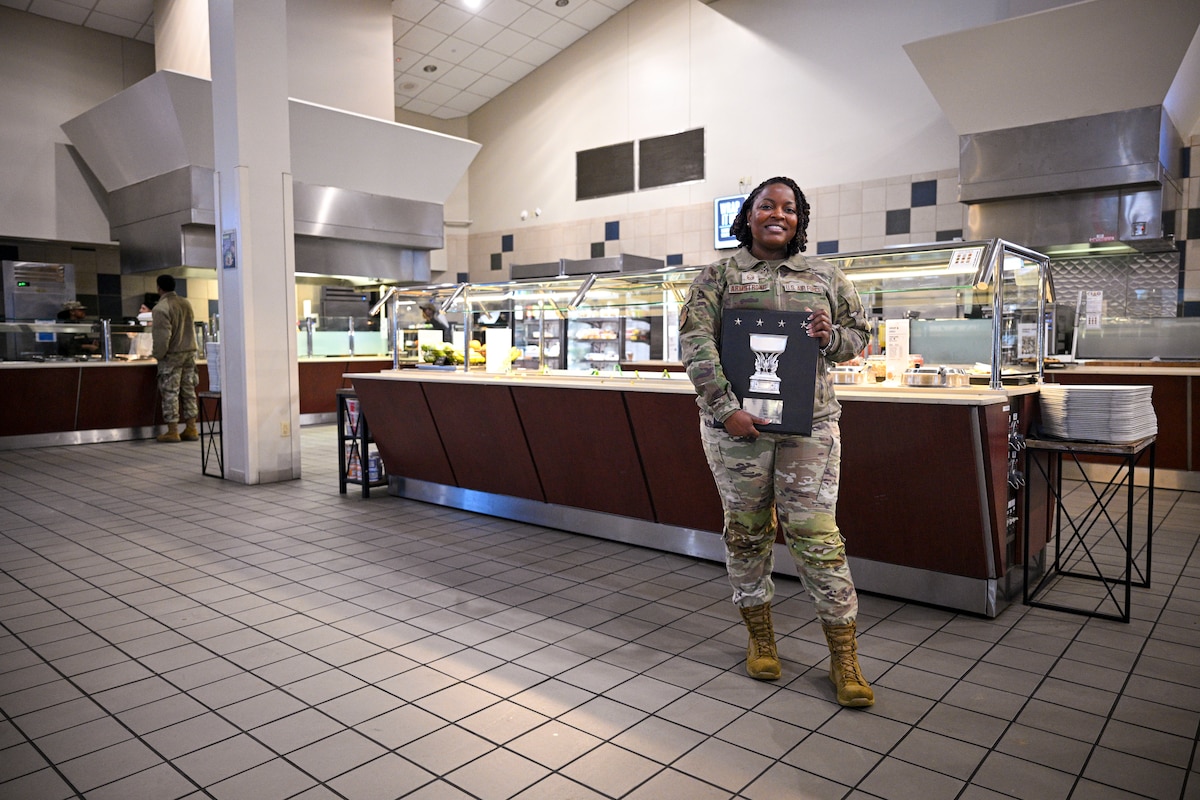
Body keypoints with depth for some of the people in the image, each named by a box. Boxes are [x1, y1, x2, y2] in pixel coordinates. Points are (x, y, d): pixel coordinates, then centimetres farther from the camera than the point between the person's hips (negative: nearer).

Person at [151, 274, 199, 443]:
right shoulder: (186, 303, 8)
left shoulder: (161, 308, -13)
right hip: (190, 352, 6)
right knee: (189, 391, 9)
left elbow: (162, 336, -17)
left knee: (170, 393, -1)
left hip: (172, 355, -6)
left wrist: (158, 355, -7)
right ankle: (191, 429, 11)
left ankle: (172, 432, 1)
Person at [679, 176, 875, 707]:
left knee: (815, 531, -1)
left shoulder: (824, 276, 13)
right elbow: (695, 342, -6)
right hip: (736, 423, -1)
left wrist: (832, 337, -5)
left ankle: (843, 657, 10)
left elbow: (860, 335, 19)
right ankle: (759, 636, 26)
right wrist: (726, 407, -17)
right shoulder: (718, 276, 5)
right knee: (746, 530, 8)